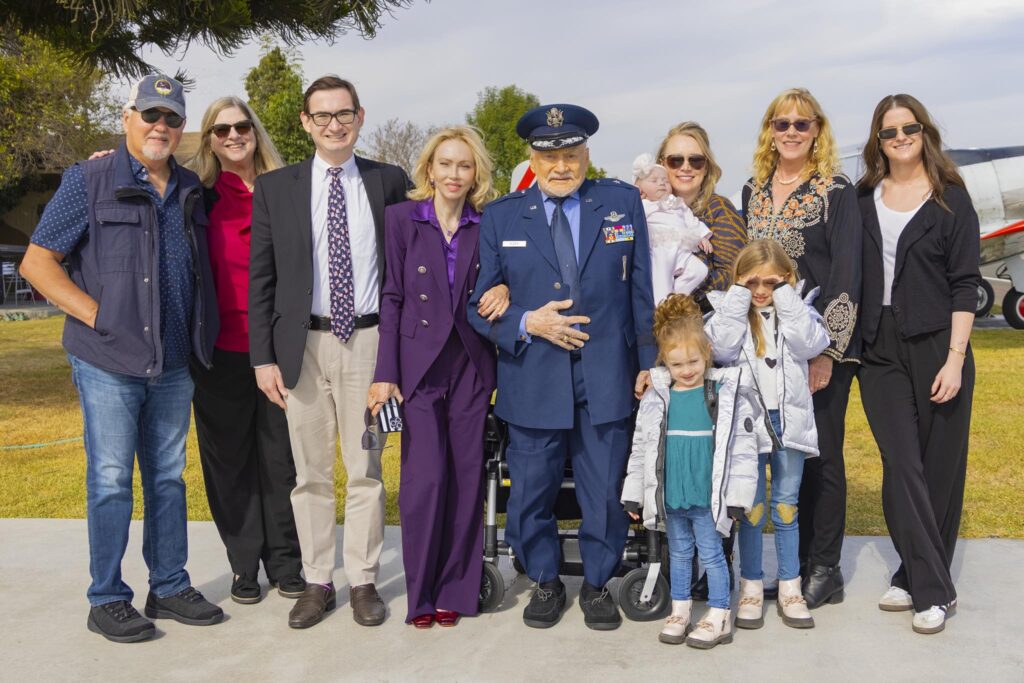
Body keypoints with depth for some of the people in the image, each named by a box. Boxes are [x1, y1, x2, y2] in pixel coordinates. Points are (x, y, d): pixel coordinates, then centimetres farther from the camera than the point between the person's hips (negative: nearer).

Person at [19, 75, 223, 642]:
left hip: (173, 362, 5)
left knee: (168, 476, 12)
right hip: (109, 362, -5)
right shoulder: (90, 180, -4)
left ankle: (170, 586, 23)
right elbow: (37, 262, -6)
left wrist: (202, 335, 8)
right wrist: (99, 318, -14)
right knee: (110, 480, 0)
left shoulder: (189, 190, 11)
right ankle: (107, 600, 12)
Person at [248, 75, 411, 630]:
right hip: (303, 343, 1)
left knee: (365, 469, 7)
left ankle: (364, 581, 18)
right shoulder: (275, 187, 4)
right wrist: (263, 357, -3)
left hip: (369, 339, 0)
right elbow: (260, 277, 3)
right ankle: (317, 582, 20)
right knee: (310, 473, 8)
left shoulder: (389, 182, 4)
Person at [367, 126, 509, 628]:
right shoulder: (401, 218, 2)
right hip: (419, 365, -2)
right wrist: (385, 374, -5)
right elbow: (392, 297, 0)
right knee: (425, 478, -7)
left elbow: (497, 281, 13)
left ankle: (455, 588, 17)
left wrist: (504, 290, -12)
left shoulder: (487, 225, 6)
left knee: (467, 477, 4)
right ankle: (420, 592, 9)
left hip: (471, 365, 2)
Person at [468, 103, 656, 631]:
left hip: (606, 377, 0)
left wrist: (648, 361, 2)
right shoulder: (500, 216, 5)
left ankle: (597, 583, 28)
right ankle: (545, 582, 30)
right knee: (531, 493, 8)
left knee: (605, 492, 7)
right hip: (533, 379, 0)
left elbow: (641, 289, 5)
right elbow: (480, 304, 4)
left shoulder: (623, 203, 5)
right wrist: (527, 324, -13)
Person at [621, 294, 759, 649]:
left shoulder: (727, 394, -9)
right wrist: (634, 495, 6)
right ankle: (680, 611, 29)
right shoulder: (656, 397, 0)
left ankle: (719, 616, 18)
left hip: (707, 497, -3)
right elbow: (641, 447, 6)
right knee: (679, 553, 16)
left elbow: (743, 448, -8)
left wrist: (736, 498, -10)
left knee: (711, 554, 6)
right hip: (669, 497, 3)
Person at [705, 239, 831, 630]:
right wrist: (738, 298, -14)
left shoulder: (796, 310, 6)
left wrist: (786, 300, -12)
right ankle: (751, 588, 15)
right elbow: (722, 348, -17)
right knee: (752, 507, 3)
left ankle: (790, 589, 18)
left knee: (786, 506, 9)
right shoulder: (728, 310, 2)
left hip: (788, 418, 2)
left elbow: (811, 345, -13)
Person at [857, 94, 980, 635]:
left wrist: (955, 358, -11)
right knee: (901, 467, -4)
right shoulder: (864, 200, 8)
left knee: (939, 467, 2)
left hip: (936, 347, -2)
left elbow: (965, 284, -4)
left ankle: (918, 577, 16)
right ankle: (932, 589, 2)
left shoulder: (950, 198, 1)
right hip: (880, 351, 2)